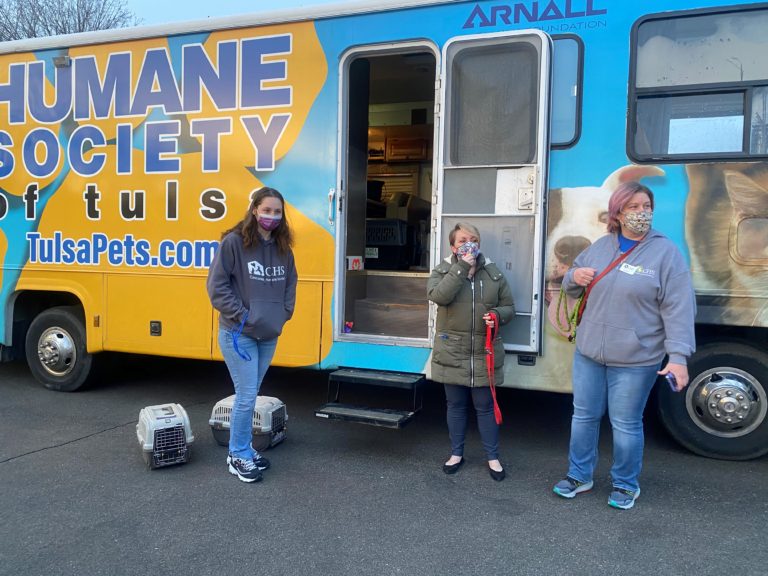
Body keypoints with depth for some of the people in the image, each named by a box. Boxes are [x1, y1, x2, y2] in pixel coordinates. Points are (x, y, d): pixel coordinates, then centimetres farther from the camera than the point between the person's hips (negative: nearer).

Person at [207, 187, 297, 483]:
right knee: (247, 396, -4)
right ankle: (239, 456, 14)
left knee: (249, 395, 16)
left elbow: (290, 283, 17)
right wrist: (241, 315, -13)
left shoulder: (282, 247, 7)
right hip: (238, 334, -6)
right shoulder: (234, 242, -11)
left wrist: (284, 313, 5)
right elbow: (216, 285, -11)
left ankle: (242, 449, 30)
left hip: (269, 335, 6)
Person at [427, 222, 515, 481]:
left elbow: (509, 307, 10)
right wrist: (461, 268, -21)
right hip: (452, 352, 0)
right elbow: (438, 295, -21)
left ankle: (493, 457, 24)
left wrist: (497, 315, -13)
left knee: (485, 407, 9)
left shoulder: (494, 273, 4)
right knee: (456, 406, 13)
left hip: (484, 353, 0)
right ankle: (456, 453, 29)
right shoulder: (442, 271, 0)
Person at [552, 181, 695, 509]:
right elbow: (571, 288, 18)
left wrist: (678, 356, -21)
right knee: (583, 415, 15)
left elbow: (678, 308, -14)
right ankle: (579, 475, 33)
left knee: (626, 424, 8)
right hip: (589, 352, 5)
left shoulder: (666, 252, -9)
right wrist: (574, 277, -7)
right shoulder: (600, 246, 6)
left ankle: (625, 484, 30)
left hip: (635, 359, -5)